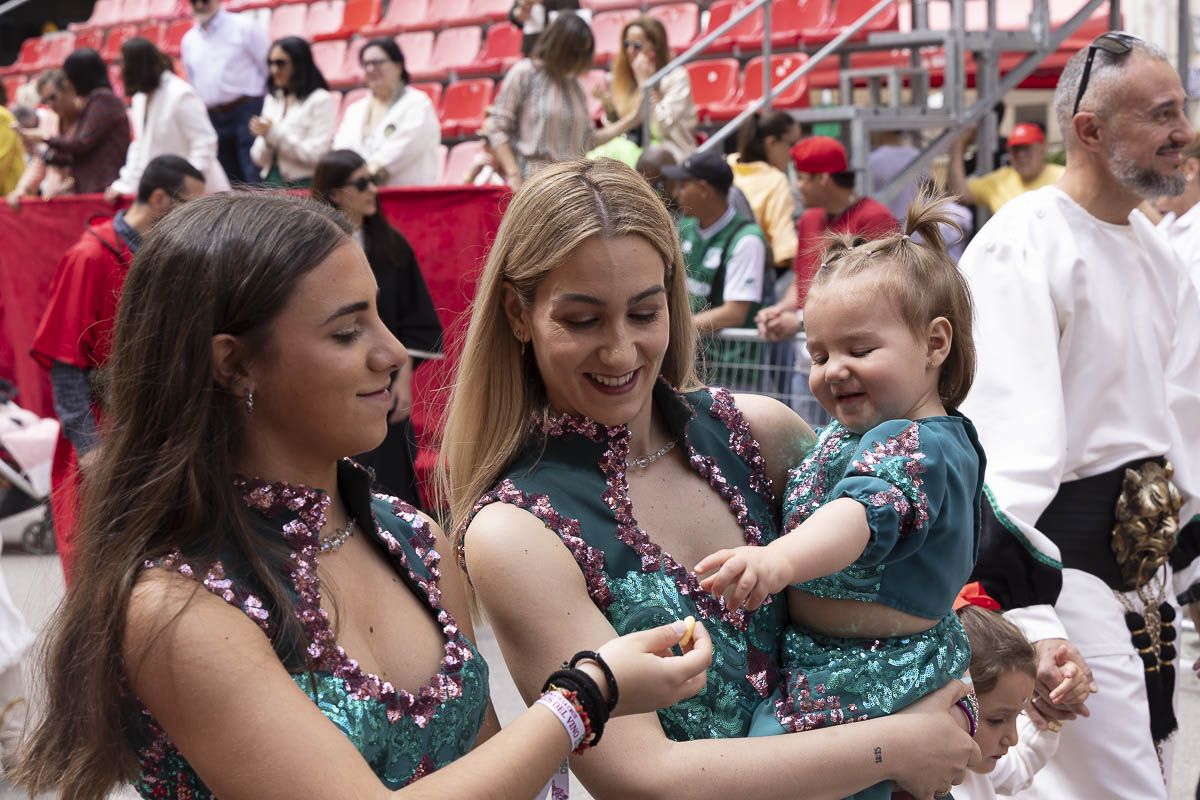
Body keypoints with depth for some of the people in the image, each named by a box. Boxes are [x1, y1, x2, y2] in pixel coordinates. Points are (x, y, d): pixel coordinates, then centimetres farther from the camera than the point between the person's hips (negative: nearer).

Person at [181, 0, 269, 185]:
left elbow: (270, 69, -1)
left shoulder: (245, 27, 0)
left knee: (257, 182, -12)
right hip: (211, 119, 5)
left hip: (247, 112, -5)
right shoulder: (188, 41, 15)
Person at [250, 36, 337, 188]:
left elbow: (317, 154, -11)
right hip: (271, 183, 5)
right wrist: (266, 141, -8)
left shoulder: (320, 100, -1)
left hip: (303, 185, -4)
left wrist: (274, 134, -11)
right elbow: (259, 158, 14)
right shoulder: (271, 100, 16)